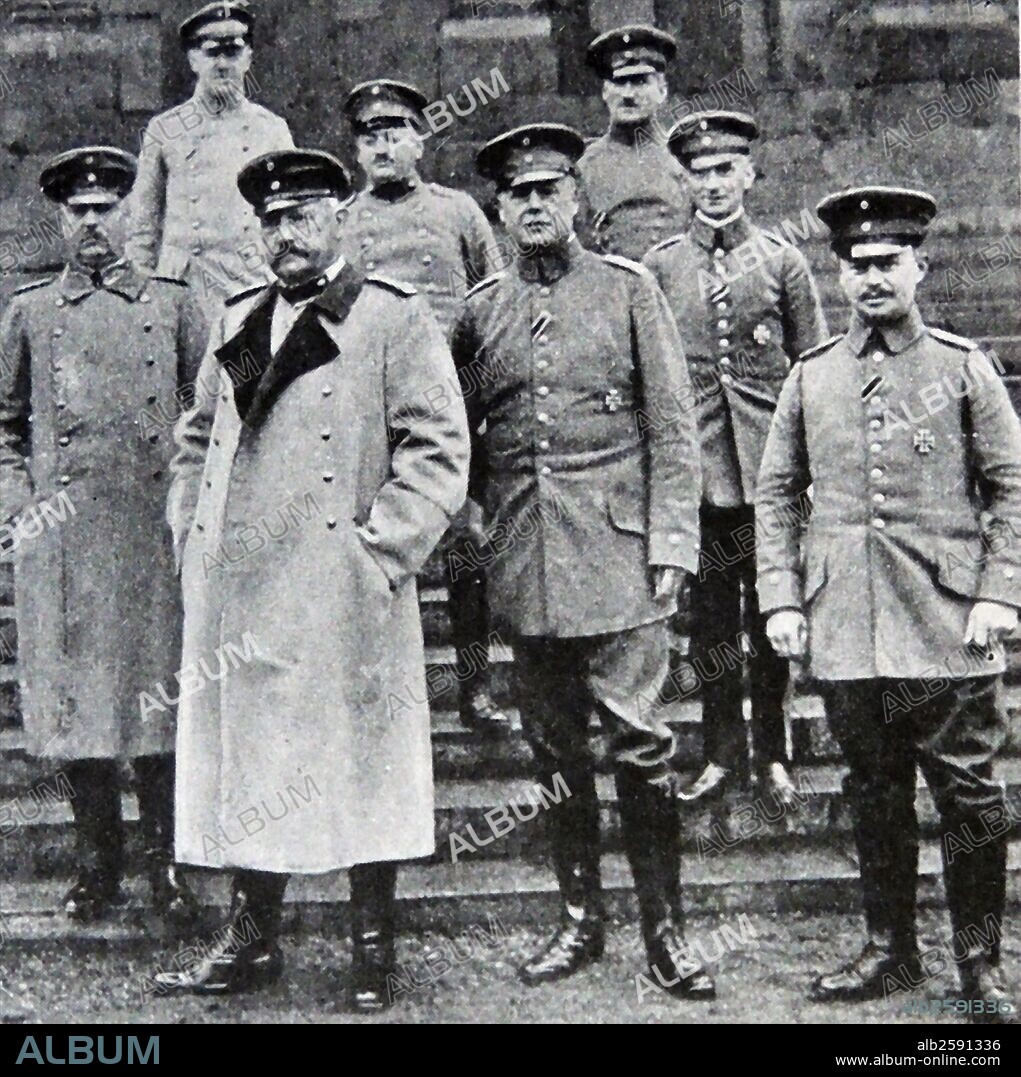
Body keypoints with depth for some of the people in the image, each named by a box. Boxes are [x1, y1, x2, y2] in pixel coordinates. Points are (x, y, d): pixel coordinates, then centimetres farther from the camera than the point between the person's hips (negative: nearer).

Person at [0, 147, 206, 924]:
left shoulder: (173, 304, 10)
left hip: (157, 527, -1)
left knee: (160, 691, 0)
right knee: (75, 695, 3)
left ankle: (167, 862, 11)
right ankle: (98, 866, 14)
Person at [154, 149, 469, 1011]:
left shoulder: (396, 319, 0)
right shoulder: (238, 323, 18)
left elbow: (439, 454, -6)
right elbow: (198, 440, 24)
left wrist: (378, 552, -12)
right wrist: (193, 536, 11)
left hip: (344, 596, -5)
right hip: (236, 593, 5)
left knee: (360, 763, 1)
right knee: (246, 757, 9)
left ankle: (374, 952, 13)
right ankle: (252, 941, 20)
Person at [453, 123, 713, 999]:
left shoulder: (629, 289, 3)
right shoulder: (481, 310, 10)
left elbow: (672, 428, 0)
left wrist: (671, 545, -7)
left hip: (615, 548, -3)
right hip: (525, 562, 3)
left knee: (639, 744, -4)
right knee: (555, 746, 10)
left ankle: (666, 930, 7)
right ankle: (579, 920, 22)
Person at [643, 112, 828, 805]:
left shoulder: (782, 261, 5)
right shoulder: (660, 267, 6)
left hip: (769, 469, 0)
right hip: (696, 469, 1)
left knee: (771, 620, 6)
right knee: (710, 620, 6)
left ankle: (774, 754, 18)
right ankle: (725, 756, 17)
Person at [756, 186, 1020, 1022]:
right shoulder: (811, 378, 9)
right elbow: (775, 494, 11)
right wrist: (781, 600, 3)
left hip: (947, 625, -2)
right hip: (846, 628, 2)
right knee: (875, 794, 10)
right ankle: (890, 950, 23)